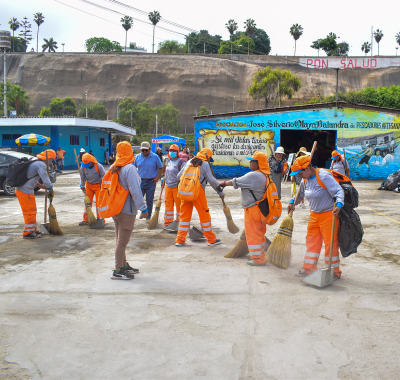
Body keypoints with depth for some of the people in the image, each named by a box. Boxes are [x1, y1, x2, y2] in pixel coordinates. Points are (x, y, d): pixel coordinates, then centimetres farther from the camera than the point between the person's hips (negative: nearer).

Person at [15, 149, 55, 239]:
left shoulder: (35, 162, 16)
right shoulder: (41, 165, -16)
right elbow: (46, 181, -19)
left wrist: (40, 186, 19)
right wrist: (51, 191, -4)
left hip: (20, 190, 10)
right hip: (26, 192, -10)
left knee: (32, 212, 19)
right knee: (30, 212, 2)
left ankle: (33, 230, 30)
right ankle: (27, 233, 13)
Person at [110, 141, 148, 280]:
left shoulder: (115, 168, 5)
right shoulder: (130, 168, -18)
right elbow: (135, 191, -21)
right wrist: (143, 208, -17)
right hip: (127, 210, -8)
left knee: (120, 240, 18)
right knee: (122, 241, -1)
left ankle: (124, 265, 30)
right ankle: (117, 271, 6)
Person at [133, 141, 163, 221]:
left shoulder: (155, 157, -1)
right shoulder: (138, 157, 4)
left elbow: (160, 168, 4)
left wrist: (157, 178, -6)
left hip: (151, 182, -2)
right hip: (140, 181, 2)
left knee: (149, 201, 4)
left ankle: (148, 216, 16)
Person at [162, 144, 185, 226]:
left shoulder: (181, 162, -11)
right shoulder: (169, 161, 12)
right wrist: (164, 181, 23)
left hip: (177, 187, -7)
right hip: (168, 186, 7)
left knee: (179, 204, 2)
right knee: (168, 204, 12)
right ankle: (168, 221, 23)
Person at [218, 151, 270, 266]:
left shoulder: (253, 176, -21)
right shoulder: (264, 175, 9)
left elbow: (236, 182, -16)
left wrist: (224, 183, -1)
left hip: (252, 209, -10)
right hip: (260, 208, 10)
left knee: (253, 234, -1)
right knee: (259, 233, 17)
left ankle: (258, 259, 4)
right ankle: (261, 255, 27)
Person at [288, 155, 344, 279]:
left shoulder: (323, 176, -20)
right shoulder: (306, 179, 5)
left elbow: (339, 191, -22)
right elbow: (301, 192, 25)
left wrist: (338, 205, -36)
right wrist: (293, 202, 17)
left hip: (328, 214, -8)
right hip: (314, 214, 8)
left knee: (330, 243, -2)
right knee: (311, 241, 11)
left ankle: (334, 271, 9)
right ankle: (309, 268, 22)